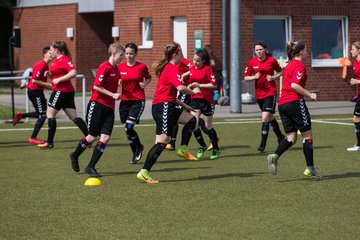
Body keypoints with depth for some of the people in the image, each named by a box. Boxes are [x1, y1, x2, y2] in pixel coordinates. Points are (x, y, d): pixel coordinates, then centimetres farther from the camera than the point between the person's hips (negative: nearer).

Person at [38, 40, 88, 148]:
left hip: (61, 91, -10)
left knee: (50, 114, -3)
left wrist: (59, 79, -23)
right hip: (67, 92, 10)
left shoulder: (64, 60, -13)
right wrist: (49, 74, 7)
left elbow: (73, 72, -25)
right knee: (74, 117, 7)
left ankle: (49, 142, 0)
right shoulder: (56, 60, 16)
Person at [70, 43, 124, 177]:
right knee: (92, 136, 1)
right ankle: (75, 156, 28)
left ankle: (91, 167, 1)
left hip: (109, 108, 7)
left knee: (105, 137, -5)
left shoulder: (116, 69, 11)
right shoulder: (104, 67, -14)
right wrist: (112, 95, -18)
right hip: (97, 105, -7)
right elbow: (96, 86, -18)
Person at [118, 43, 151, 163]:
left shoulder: (142, 66, -4)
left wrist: (144, 84, -6)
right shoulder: (120, 67, 2)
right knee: (126, 129, 6)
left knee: (129, 127, -17)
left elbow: (148, 78, 13)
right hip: (125, 100, 4)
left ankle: (139, 147, 11)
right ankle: (136, 153, 25)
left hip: (138, 101, -4)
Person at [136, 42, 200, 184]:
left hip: (166, 107, 10)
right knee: (162, 142, -10)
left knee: (191, 119, 16)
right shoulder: (172, 69, -12)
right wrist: (193, 92, -10)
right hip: (163, 107, -10)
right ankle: (144, 172, -11)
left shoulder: (167, 68, 18)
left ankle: (183, 149, 14)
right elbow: (180, 87, -28)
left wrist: (184, 105, 27)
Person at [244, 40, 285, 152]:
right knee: (270, 118, 17)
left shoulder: (271, 60, -6)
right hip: (259, 93, 4)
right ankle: (280, 137, 38)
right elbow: (246, 77, 4)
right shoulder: (252, 62, 0)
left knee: (265, 117, -15)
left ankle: (263, 144, -11)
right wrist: (254, 77, -15)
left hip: (270, 92, -4)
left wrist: (273, 77, -11)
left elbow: (280, 72, 8)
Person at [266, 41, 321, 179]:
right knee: (307, 135, 2)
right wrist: (310, 95, -12)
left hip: (282, 104, 8)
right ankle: (310, 169, 4)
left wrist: (307, 94, 25)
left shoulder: (289, 65, 19)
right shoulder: (299, 65, -8)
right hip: (295, 102, -8)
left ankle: (275, 156, -19)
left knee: (291, 137, 6)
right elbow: (295, 85, -20)